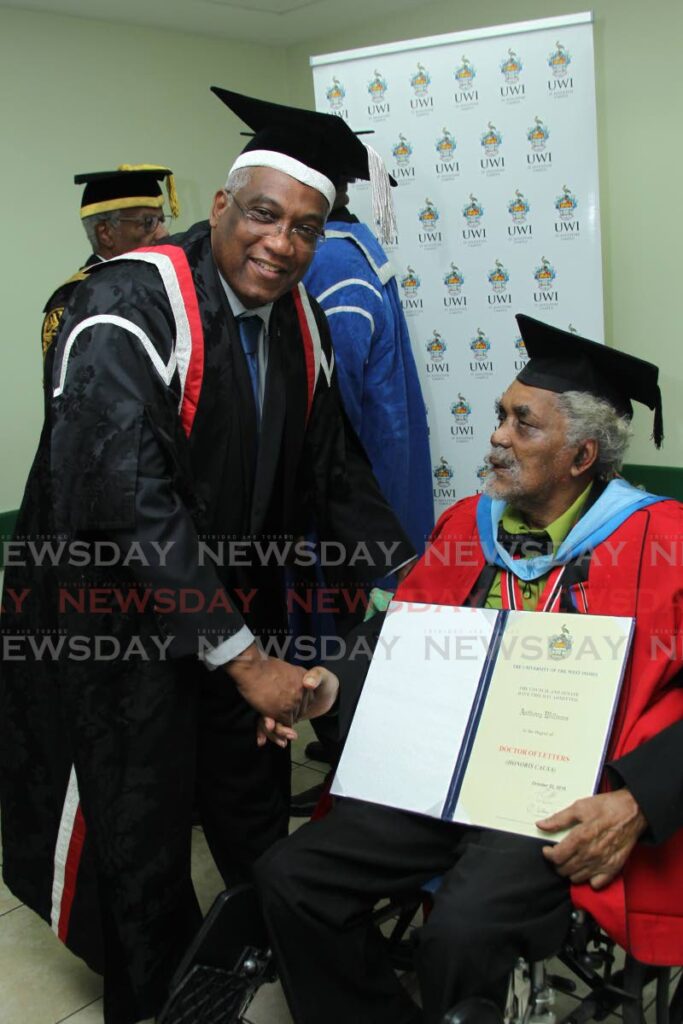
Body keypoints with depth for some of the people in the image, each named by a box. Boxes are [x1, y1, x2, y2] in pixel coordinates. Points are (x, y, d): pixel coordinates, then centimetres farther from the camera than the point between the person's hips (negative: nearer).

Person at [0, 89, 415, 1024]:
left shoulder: (302, 323, -2)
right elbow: (127, 498, -33)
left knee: (256, 810, 22)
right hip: (117, 612, -6)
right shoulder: (131, 309, -24)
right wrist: (243, 655, -32)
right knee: (140, 838, 10)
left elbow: (334, 470, 7)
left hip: (239, 604, 6)